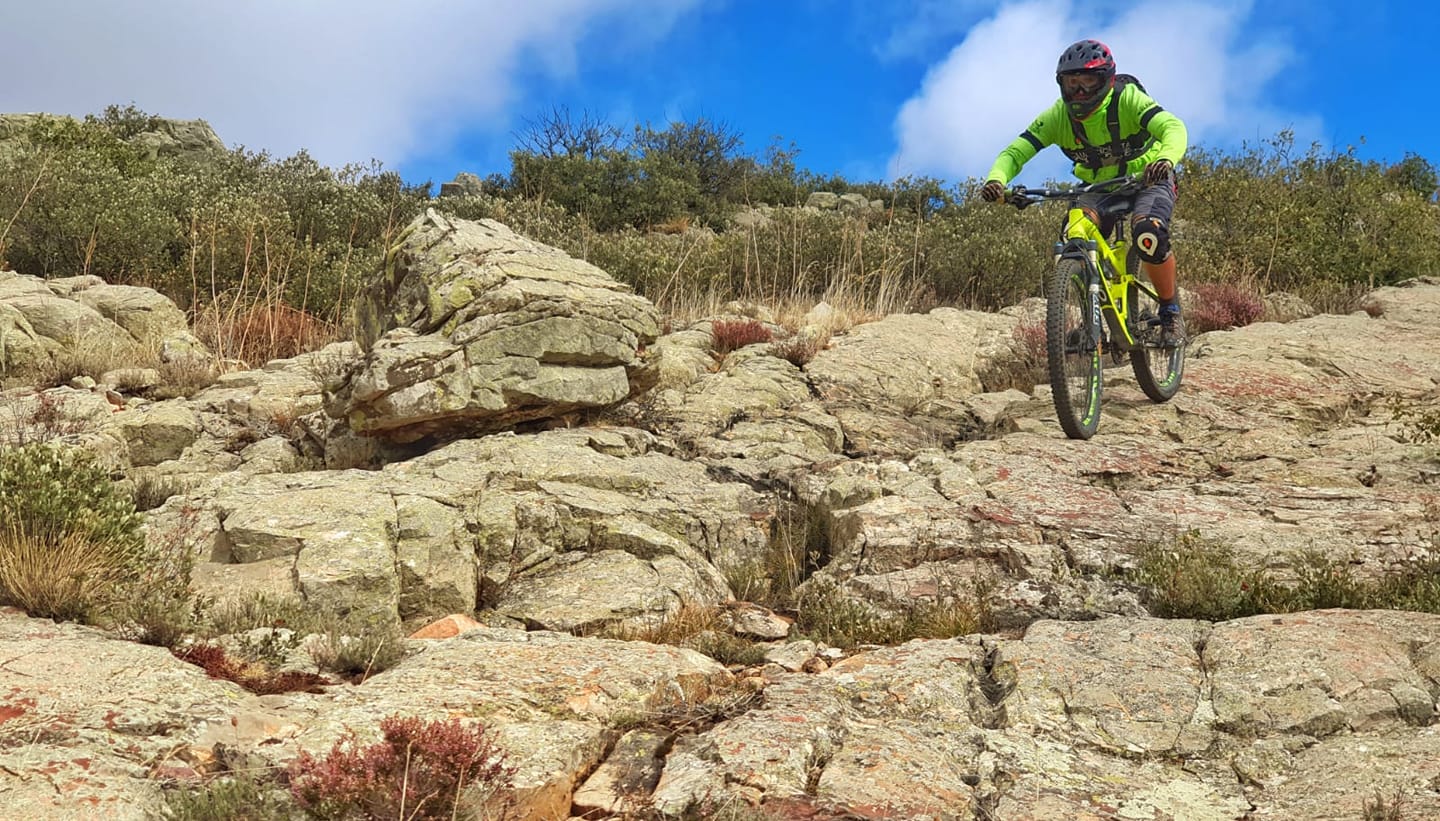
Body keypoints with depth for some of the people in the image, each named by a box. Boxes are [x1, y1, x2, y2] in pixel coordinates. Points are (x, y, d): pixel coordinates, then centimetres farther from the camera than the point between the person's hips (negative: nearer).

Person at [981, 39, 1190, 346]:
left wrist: (1166, 159, -61)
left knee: (1149, 235, -34)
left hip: (1148, 178, -3)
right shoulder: (1058, 115, -14)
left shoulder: (1127, 99, -24)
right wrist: (996, 180, -42)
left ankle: (1171, 312, -10)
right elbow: (1015, 151, -19)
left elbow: (1173, 126, -38)